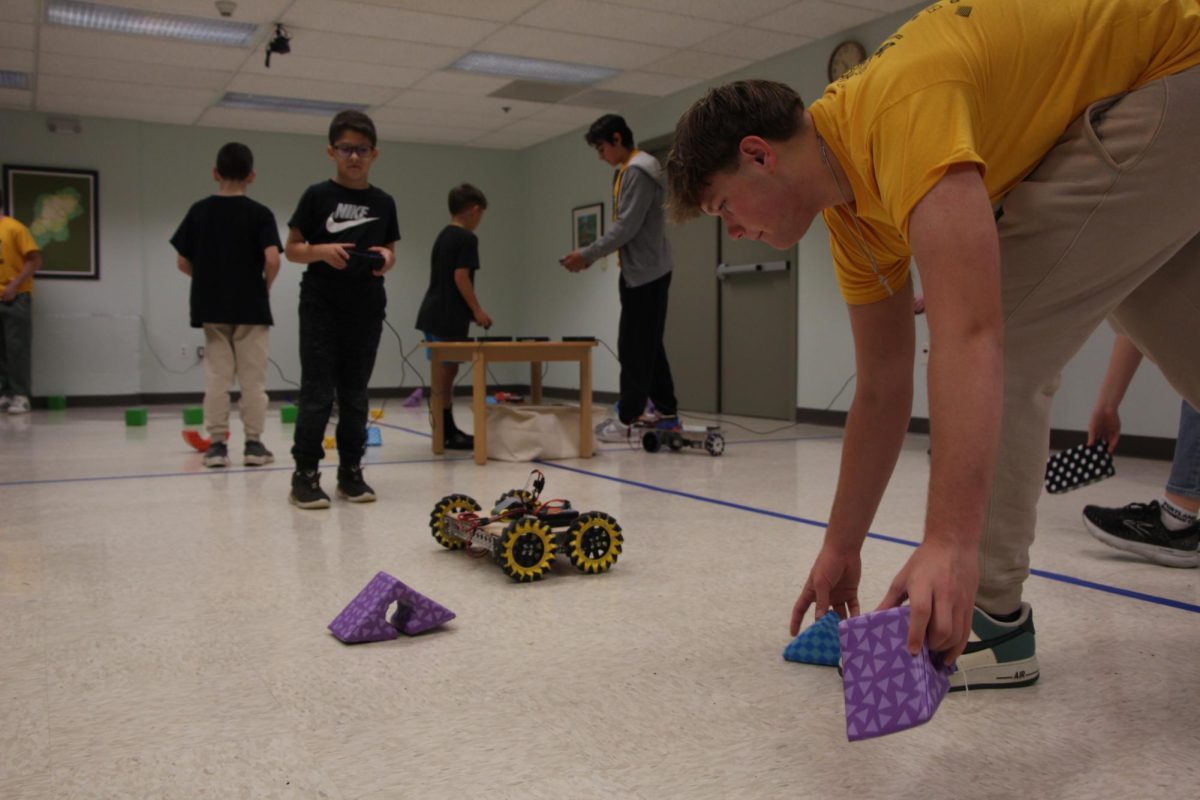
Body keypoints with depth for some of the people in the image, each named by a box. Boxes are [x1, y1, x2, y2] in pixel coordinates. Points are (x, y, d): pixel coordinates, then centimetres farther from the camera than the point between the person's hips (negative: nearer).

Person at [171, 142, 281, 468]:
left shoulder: (199, 210, 2)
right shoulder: (260, 213, -6)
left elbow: (183, 262, 2)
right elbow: (272, 259, -18)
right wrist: (265, 287, 0)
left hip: (211, 307, 2)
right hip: (251, 308, -2)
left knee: (216, 377, 8)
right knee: (253, 379, 5)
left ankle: (217, 444, 9)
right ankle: (253, 444, 9)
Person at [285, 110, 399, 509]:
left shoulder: (384, 203, 8)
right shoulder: (317, 196, -1)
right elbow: (292, 249, 2)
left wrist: (386, 258, -7)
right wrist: (322, 251, -17)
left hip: (366, 310, 3)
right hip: (321, 307, -3)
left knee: (355, 392, 9)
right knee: (317, 392, -3)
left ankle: (351, 471, 18)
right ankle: (305, 473, 5)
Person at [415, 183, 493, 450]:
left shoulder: (443, 236, 17)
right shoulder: (467, 238, -10)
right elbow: (460, 276, -18)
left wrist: (470, 311, 22)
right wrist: (476, 309, -10)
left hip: (434, 314, 9)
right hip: (447, 318, -9)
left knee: (445, 372, 14)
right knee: (446, 372, -6)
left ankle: (449, 430, 22)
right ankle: (444, 434, -2)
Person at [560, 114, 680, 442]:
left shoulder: (637, 171, -14)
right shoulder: (626, 171, 18)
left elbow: (627, 228, -19)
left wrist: (587, 255, -15)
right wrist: (590, 255, 8)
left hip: (645, 272, -10)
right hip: (642, 271, 10)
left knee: (635, 348, -7)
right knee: (647, 347, 11)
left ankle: (627, 420, -3)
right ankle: (667, 413, 16)